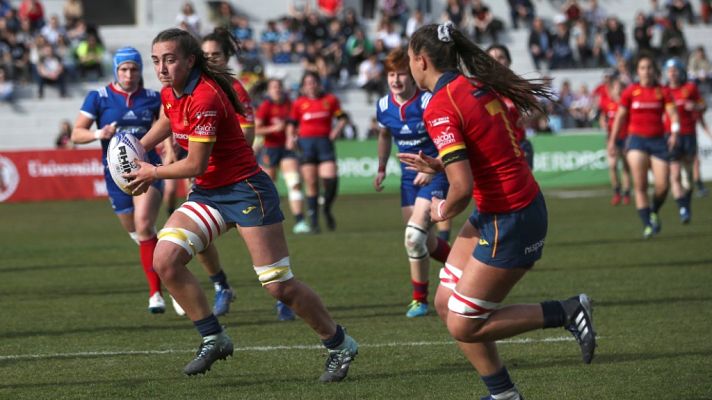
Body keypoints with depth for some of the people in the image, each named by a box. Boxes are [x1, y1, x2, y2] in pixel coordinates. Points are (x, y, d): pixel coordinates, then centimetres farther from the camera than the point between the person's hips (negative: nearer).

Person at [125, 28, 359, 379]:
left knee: (279, 286, -6)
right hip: (207, 193, 8)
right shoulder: (170, 92, 2)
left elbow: (196, 165, -22)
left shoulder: (205, 98, -25)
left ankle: (339, 345, 14)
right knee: (164, 260, -10)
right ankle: (213, 339, 4)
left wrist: (154, 173, -7)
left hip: (245, 189, -8)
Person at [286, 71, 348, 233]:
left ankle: (327, 209, 15)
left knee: (331, 179, -14)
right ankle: (313, 221, 6)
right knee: (311, 183, -1)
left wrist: (336, 131, 0)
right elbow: (292, 123, 16)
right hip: (306, 143, 0)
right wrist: (290, 138, 0)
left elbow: (343, 118, 15)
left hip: (324, 142, 0)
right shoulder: (299, 103, 8)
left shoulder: (330, 100, 7)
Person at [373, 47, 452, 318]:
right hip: (409, 176, 7)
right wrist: (381, 169, 16)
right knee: (425, 242, 10)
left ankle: (420, 299, -4)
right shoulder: (384, 106, 0)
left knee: (414, 236, -19)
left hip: (435, 174, -7)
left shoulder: (429, 103, -19)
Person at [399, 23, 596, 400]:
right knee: (446, 303, 13)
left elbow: (463, 188, -25)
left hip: (509, 222, -9)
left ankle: (566, 312, 4)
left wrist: (443, 211, -4)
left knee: (463, 326, 1)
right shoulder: (475, 85, 7)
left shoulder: (440, 108, -20)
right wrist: (438, 165, 10)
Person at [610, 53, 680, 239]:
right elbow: (620, 117, 12)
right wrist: (612, 141, 12)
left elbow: (672, 113, -4)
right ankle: (647, 225, -12)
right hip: (637, 139, -1)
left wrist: (674, 133, -21)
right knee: (640, 185, -15)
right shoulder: (630, 92, 4)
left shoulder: (663, 92, 5)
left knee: (663, 185, -6)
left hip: (658, 140, 1)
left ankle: (654, 213, 24)